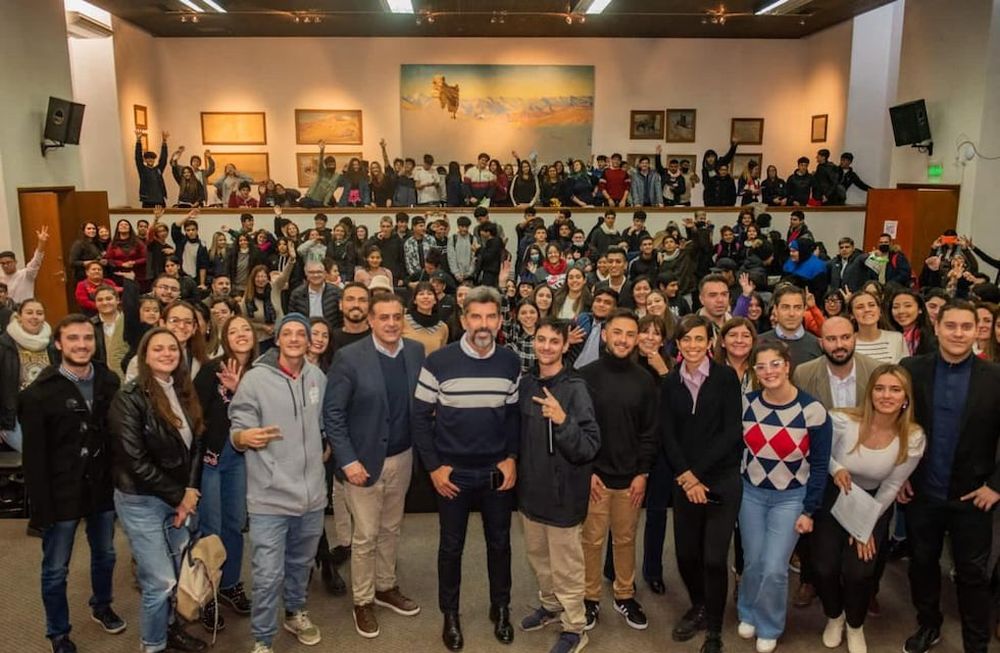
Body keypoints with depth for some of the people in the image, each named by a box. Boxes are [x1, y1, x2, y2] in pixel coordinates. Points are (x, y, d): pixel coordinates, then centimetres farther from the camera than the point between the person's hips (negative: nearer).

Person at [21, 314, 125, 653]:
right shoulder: (39, 393, -13)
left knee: (105, 555, 21)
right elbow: (34, 457, -12)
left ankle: (101, 606, 46)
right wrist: (41, 506, -14)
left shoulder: (109, 382, -3)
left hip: (103, 489, 4)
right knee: (55, 569, 11)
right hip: (62, 495, -3)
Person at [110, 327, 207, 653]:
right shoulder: (130, 397, -14)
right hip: (142, 501, -6)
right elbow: (135, 460, -18)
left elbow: (196, 444, 8)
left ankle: (169, 627, 35)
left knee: (181, 572, 12)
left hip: (180, 497, 6)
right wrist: (176, 496, -12)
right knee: (160, 581, -1)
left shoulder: (184, 392, 5)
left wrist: (190, 490, -5)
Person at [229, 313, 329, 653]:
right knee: (268, 576, -1)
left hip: (312, 493, 4)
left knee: (301, 563, 23)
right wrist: (244, 437, -30)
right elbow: (236, 432, -10)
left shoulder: (318, 377, 2)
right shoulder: (255, 378, -10)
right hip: (270, 497, -4)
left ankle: (296, 613, 46)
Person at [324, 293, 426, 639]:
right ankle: (363, 601, 27)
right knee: (365, 536, 8)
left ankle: (386, 588, 39)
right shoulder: (349, 357, -15)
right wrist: (348, 460, -16)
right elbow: (332, 413, -12)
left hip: (402, 457, 4)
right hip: (364, 459, -4)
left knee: (391, 529, 20)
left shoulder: (416, 351, -3)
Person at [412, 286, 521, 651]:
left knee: (499, 543, 16)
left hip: (498, 473, 2)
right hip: (453, 473, -2)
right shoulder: (438, 362, -12)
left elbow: (516, 414, 6)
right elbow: (420, 417, -7)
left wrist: (512, 458, -4)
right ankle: (450, 615, 32)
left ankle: (501, 609, 37)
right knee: (451, 547, 12)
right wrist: (434, 466, -10)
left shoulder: (511, 363, -3)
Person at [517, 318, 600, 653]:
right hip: (531, 486, 6)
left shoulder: (575, 388, -17)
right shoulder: (526, 383, 0)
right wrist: (516, 468, 6)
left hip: (562, 490, -6)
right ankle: (550, 605, 46)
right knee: (537, 555, 23)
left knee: (565, 565, 8)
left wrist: (562, 420, -36)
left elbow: (589, 448, -23)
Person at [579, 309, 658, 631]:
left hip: (630, 477, 2)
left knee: (626, 539, 14)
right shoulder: (586, 376, -6)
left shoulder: (644, 380, 1)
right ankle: (591, 597, 25)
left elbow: (650, 432, 4)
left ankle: (625, 595, 32)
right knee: (592, 541, 7)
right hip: (593, 475, -2)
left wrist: (643, 473, -2)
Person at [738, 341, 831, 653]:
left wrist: (809, 510, -6)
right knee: (753, 563, 10)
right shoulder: (746, 403, -8)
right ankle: (748, 614, 39)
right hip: (751, 492, 3)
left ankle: (769, 627, 23)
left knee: (774, 569, -5)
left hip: (790, 498, -2)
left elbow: (819, 465, -8)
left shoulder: (812, 410, -17)